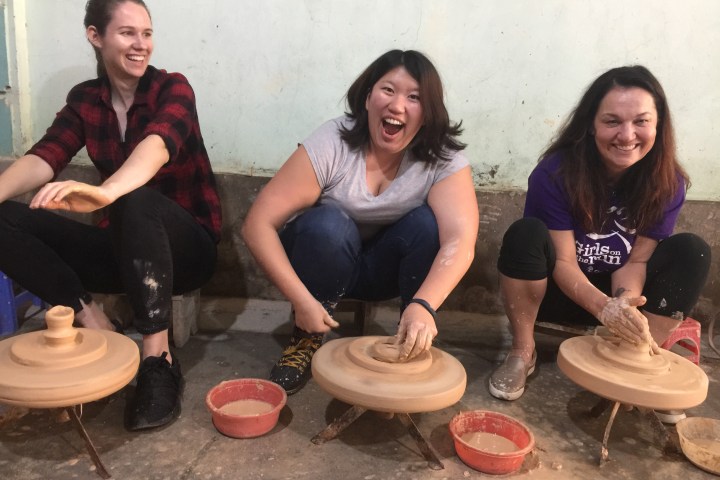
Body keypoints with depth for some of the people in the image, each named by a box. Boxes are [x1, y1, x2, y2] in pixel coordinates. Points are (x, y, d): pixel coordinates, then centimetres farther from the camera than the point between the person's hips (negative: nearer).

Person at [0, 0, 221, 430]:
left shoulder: (172, 88, -9)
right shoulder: (84, 99, 5)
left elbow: (158, 145, -31)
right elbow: (44, 158, -9)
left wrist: (106, 192, -51)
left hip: (186, 245, -4)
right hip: (123, 248, 4)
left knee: (135, 201, -37)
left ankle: (159, 358, -31)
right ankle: (96, 325, -16)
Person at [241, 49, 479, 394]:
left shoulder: (443, 158, -19)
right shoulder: (332, 144, -24)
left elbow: (460, 240, -33)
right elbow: (258, 224, -26)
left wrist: (423, 305, -49)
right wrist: (301, 299, -33)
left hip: (387, 268, 2)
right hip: (325, 259, -1)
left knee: (427, 223, -27)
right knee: (328, 223, -33)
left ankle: (414, 348, -9)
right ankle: (307, 339, -9)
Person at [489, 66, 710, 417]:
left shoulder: (667, 182, -13)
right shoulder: (555, 173, -23)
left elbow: (636, 260, -13)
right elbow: (563, 261, -23)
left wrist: (625, 301, -35)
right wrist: (602, 306, -40)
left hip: (620, 297, 3)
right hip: (560, 292, -2)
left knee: (691, 251, -19)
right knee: (526, 233, -32)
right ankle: (522, 352, -15)